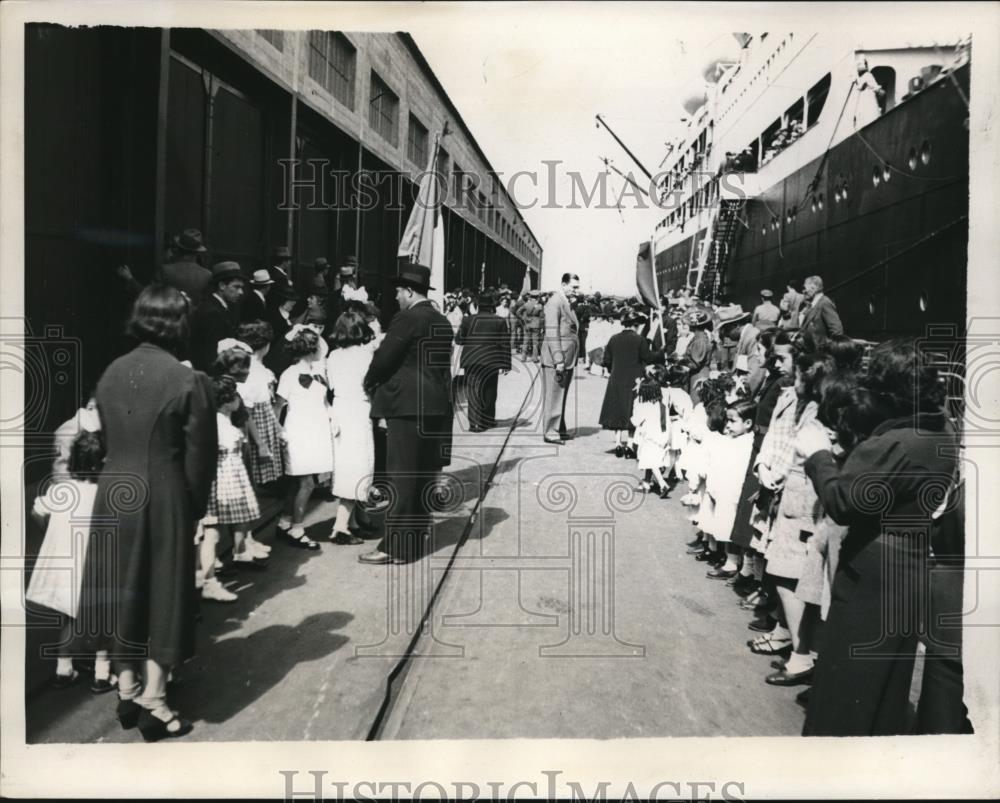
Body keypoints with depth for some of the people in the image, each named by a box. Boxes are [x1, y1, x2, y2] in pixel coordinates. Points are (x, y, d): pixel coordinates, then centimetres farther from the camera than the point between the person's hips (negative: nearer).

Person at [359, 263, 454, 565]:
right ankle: (418, 532, 27)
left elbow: (383, 359, -14)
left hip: (407, 405, -8)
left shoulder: (407, 319, -14)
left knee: (402, 476, -5)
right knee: (424, 472, 15)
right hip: (435, 404, 8)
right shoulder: (442, 322, 11)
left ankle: (396, 546, -1)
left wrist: (369, 384, 5)